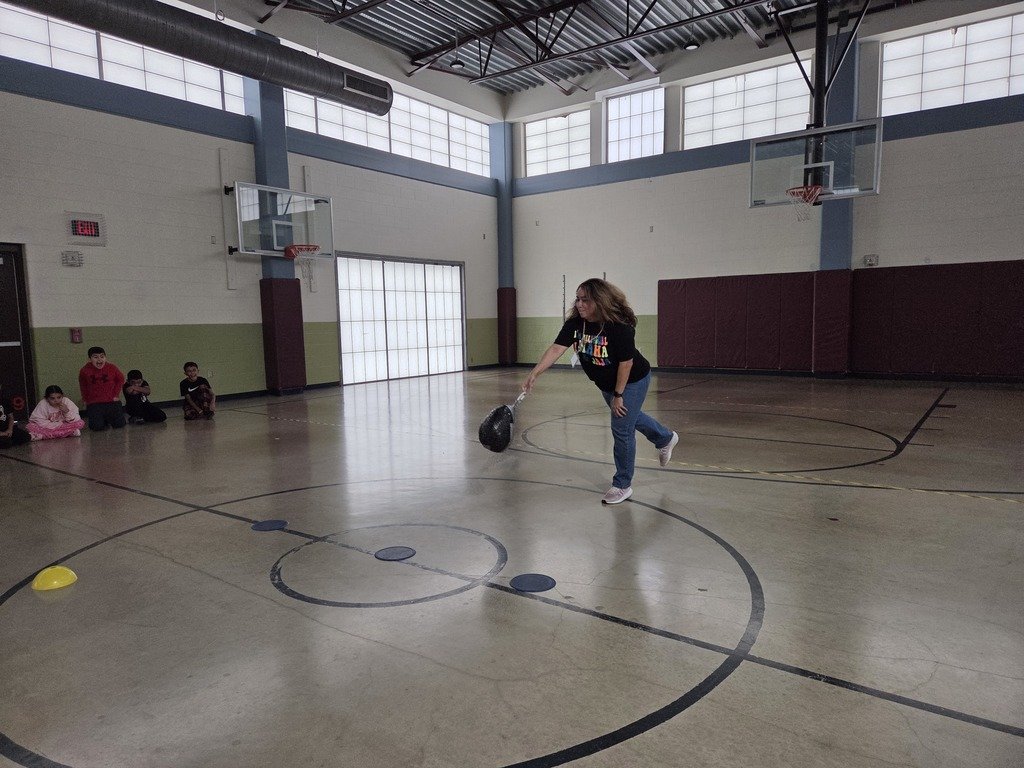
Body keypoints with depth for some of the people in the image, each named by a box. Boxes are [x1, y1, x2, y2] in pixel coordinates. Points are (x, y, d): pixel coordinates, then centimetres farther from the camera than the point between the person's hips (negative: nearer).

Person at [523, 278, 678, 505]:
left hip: (632, 381, -7)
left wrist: (618, 395, -22)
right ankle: (666, 439, 56)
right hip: (606, 383, 7)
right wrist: (535, 373, -38)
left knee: (621, 429, -7)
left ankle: (622, 486, 11)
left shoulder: (619, 326, -33)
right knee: (628, 416, 27)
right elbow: (556, 349, -26)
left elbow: (626, 362, -27)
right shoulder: (575, 323, -17)